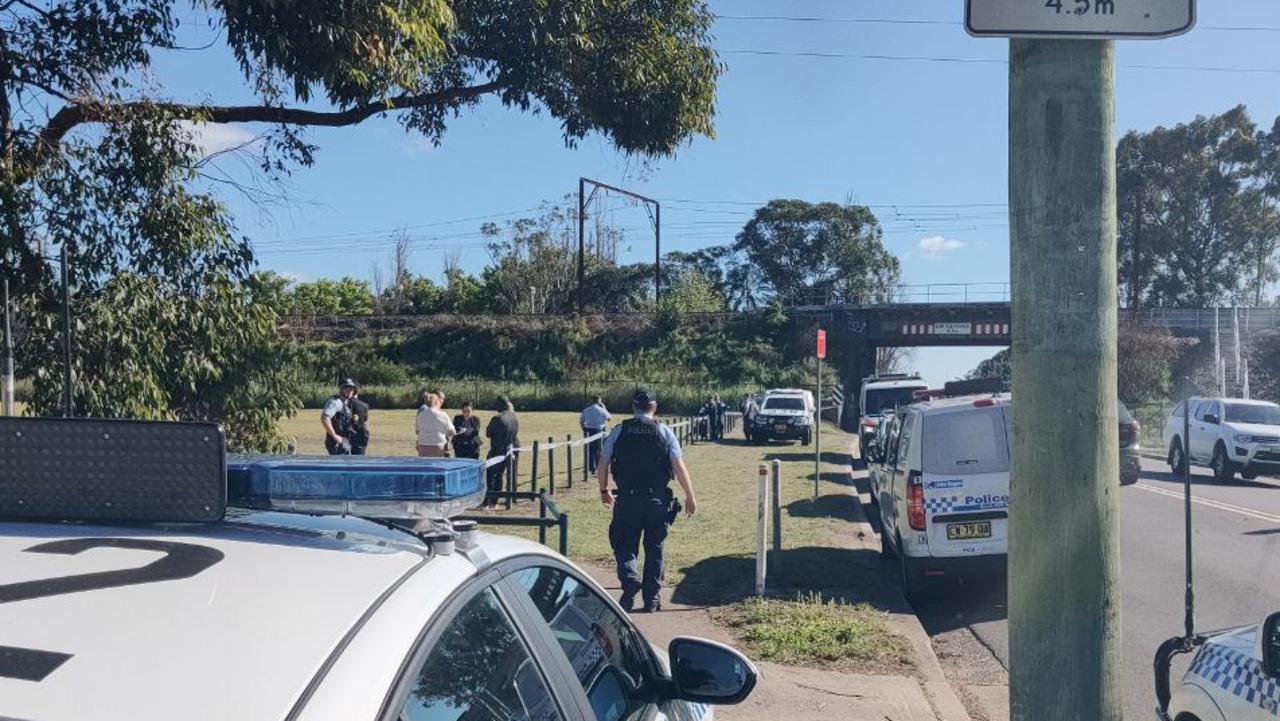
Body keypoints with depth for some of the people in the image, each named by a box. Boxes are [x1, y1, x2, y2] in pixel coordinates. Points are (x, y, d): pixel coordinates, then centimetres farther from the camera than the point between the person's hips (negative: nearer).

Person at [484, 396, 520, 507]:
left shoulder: (497, 419, -19)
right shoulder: (515, 419, 1)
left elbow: (488, 433, -10)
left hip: (497, 451, -6)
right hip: (509, 451, 6)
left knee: (490, 476, 2)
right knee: (500, 475, 16)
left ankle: (487, 500, 1)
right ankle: (495, 500, 19)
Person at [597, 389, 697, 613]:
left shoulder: (619, 431, 2)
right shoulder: (664, 432, 0)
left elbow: (603, 465, 3)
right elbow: (679, 467, -5)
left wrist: (604, 491, 19)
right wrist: (690, 497, 3)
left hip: (628, 499, 0)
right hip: (658, 500, 1)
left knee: (624, 545, 10)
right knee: (654, 548, 11)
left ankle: (630, 580, -17)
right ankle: (652, 599, 15)